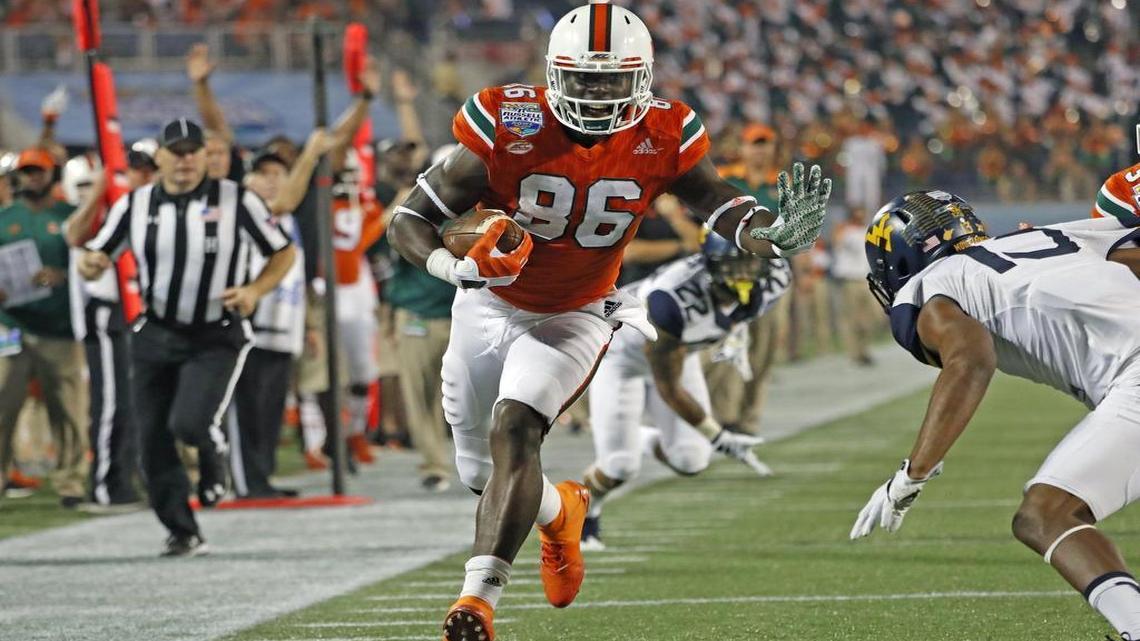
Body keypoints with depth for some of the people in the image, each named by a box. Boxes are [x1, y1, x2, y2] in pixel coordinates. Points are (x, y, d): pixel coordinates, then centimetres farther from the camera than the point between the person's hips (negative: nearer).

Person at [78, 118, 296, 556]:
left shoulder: (236, 201, -7)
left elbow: (283, 253, 2)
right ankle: (182, 533, 17)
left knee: (189, 422, -22)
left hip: (217, 339, -4)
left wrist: (255, 291, -15)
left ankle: (213, 455, 16)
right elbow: (98, 256, 8)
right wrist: (90, 265, -17)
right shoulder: (135, 206, 1)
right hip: (156, 336, 4)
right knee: (153, 440, 1)